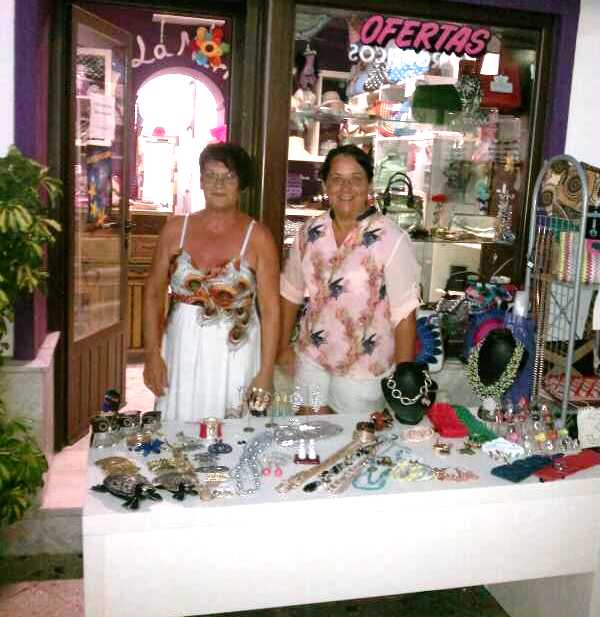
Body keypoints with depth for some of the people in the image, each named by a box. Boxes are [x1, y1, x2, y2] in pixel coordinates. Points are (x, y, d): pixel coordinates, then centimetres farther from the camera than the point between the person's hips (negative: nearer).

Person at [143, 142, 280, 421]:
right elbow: (154, 294, 6)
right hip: (181, 352, 2)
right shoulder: (176, 228, 2)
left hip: (235, 355, -2)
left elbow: (270, 309, -6)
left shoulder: (258, 237, -5)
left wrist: (265, 373, -10)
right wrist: (152, 354, -3)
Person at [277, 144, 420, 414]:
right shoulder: (309, 233, -2)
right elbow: (291, 293, 9)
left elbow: (404, 315, -15)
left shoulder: (392, 240, -17)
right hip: (311, 359, 4)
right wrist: (283, 347, 12)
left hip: (364, 369, -4)